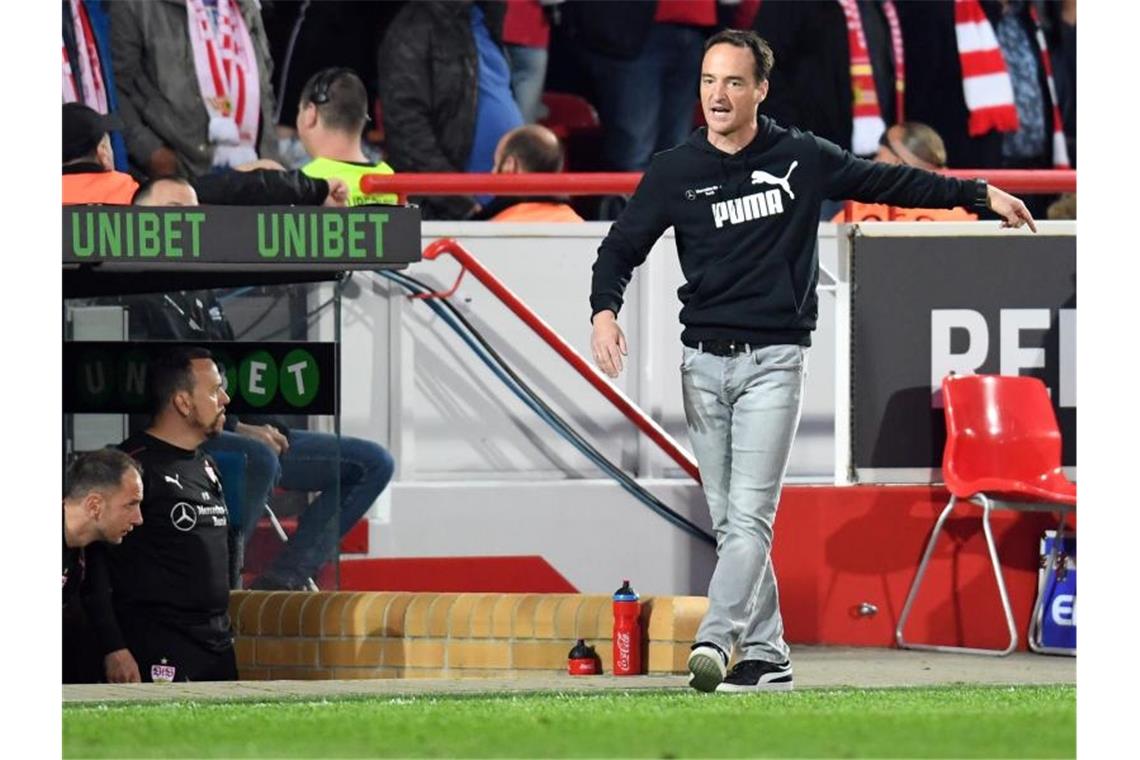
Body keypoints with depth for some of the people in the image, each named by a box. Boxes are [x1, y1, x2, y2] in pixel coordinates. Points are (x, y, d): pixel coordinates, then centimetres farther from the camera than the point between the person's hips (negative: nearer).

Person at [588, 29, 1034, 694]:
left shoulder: (803, 159, 1)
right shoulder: (675, 172, 4)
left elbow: (889, 182, 12)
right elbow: (621, 248, 5)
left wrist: (979, 193, 12)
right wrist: (605, 311, -14)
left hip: (773, 361, -3)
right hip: (703, 360, 3)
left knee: (751, 515, -14)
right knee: (729, 521, 5)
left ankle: (714, 643, -24)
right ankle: (766, 657, 11)